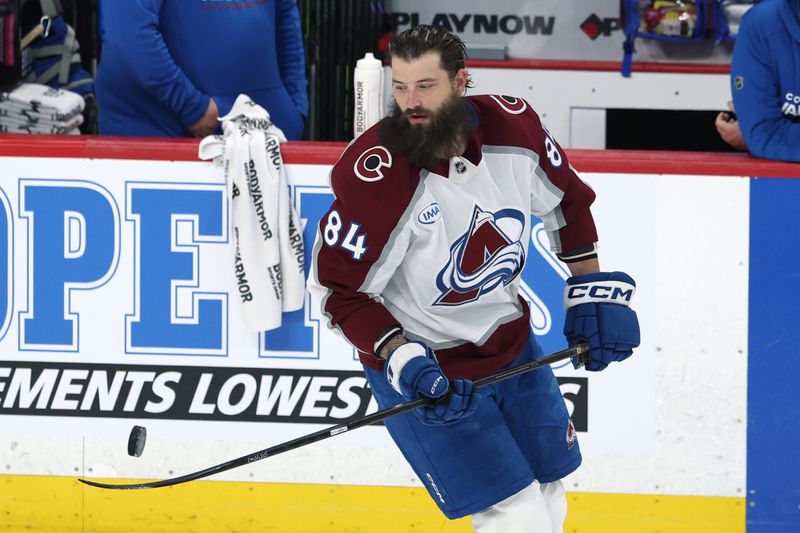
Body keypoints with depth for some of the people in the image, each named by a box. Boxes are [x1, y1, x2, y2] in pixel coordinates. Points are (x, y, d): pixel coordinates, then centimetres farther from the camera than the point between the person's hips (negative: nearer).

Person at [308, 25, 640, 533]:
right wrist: (401, 360, -28)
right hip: (423, 369, -6)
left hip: (511, 341, 6)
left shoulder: (512, 126, -13)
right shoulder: (374, 175, -27)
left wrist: (592, 292, 7)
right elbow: (339, 290, -19)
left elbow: (567, 199, 8)